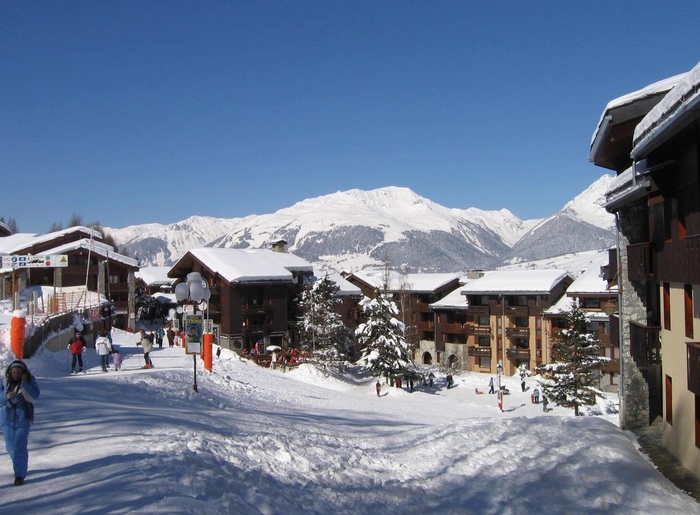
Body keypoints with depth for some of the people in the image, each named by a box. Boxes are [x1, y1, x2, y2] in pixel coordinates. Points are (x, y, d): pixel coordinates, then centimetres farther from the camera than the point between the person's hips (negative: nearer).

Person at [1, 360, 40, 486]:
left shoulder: (30, 381, -9)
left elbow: (33, 396, -20)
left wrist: (24, 384, -26)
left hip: (22, 419, -4)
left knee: (19, 446, -9)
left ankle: (20, 474, -1)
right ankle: (21, 465, 39)